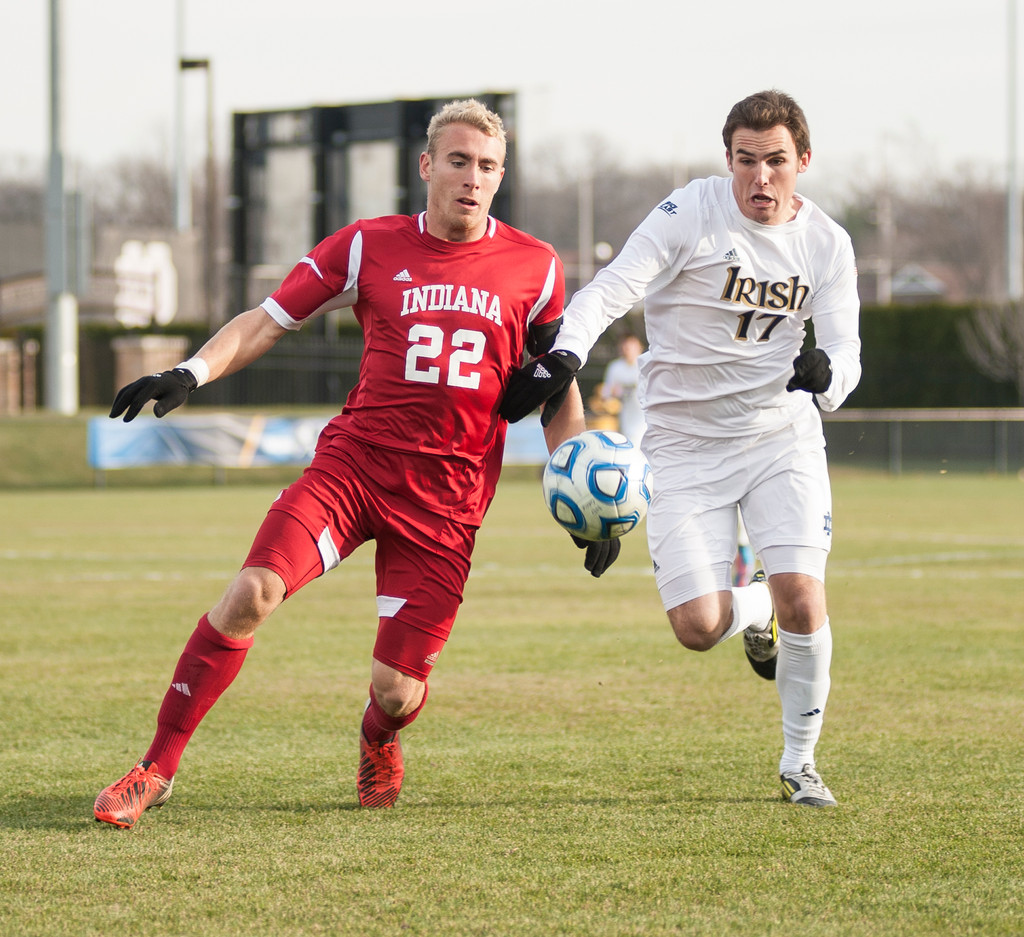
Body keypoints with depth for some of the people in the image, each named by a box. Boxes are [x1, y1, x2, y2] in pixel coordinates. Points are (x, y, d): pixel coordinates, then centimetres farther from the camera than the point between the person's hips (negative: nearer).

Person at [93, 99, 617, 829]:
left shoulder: (535, 269, 4)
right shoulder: (370, 247, 3)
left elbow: (558, 391, 13)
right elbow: (269, 321, 5)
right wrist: (191, 374, -11)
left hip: (448, 496, 0)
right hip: (354, 460, 0)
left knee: (396, 692, -5)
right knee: (253, 592, -23)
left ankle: (379, 741, 36)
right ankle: (158, 768, -10)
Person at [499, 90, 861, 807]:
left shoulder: (828, 244, 0)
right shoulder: (692, 212, -12)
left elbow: (846, 357, -1)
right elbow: (614, 287, -20)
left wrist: (827, 371, -26)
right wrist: (564, 357, -38)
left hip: (783, 433, 2)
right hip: (685, 444, -2)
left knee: (803, 599, -16)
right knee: (698, 626, -12)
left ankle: (799, 761, 7)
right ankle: (757, 610, 28)